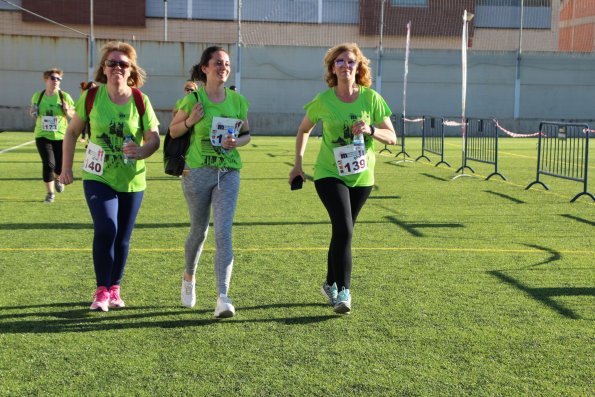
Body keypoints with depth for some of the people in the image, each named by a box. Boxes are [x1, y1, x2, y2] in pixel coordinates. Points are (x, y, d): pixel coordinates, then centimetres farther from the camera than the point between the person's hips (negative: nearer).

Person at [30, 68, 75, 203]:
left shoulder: (65, 97, -3)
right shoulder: (37, 96, 4)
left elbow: (75, 115, 1)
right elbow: (34, 113, 19)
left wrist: (67, 111, -20)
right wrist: (32, 113, -4)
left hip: (61, 136, 0)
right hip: (43, 136, 1)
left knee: (60, 165, 4)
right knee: (48, 164, -10)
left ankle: (57, 179, 42)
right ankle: (50, 193, 5)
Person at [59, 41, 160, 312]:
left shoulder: (140, 100, -6)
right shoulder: (91, 96, -5)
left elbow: (154, 138, -5)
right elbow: (73, 131, 6)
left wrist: (140, 151, -27)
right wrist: (66, 167, 4)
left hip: (132, 180, 1)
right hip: (98, 177, -1)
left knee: (123, 237, 8)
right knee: (106, 230, -16)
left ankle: (114, 289, 26)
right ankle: (101, 291, -1)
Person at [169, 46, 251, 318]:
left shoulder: (238, 101, 3)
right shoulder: (193, 99, -4)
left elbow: (246, 133, 14)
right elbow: (173, 131, 6)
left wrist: (237, 141, -8)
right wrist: (190, 121, -14)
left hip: (228, 173, 1)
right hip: (198, 172, -1)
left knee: (223, 233, -12)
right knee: (199, 231, 13)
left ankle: (223, 296, -15)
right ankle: (189, 278, 41)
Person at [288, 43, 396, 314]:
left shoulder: (371, 98, -6)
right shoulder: (323, 101, -7)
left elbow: (392, 137, -4)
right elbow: (304, 130, 9)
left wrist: (370, 130, -23)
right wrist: (298, 164, 4)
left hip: (361, 177, 2)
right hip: (329, 174, -2)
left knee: (342, 232, 14)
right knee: (344, 230, -18)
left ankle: (331, 284, 33)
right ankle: (343, 291, -10)